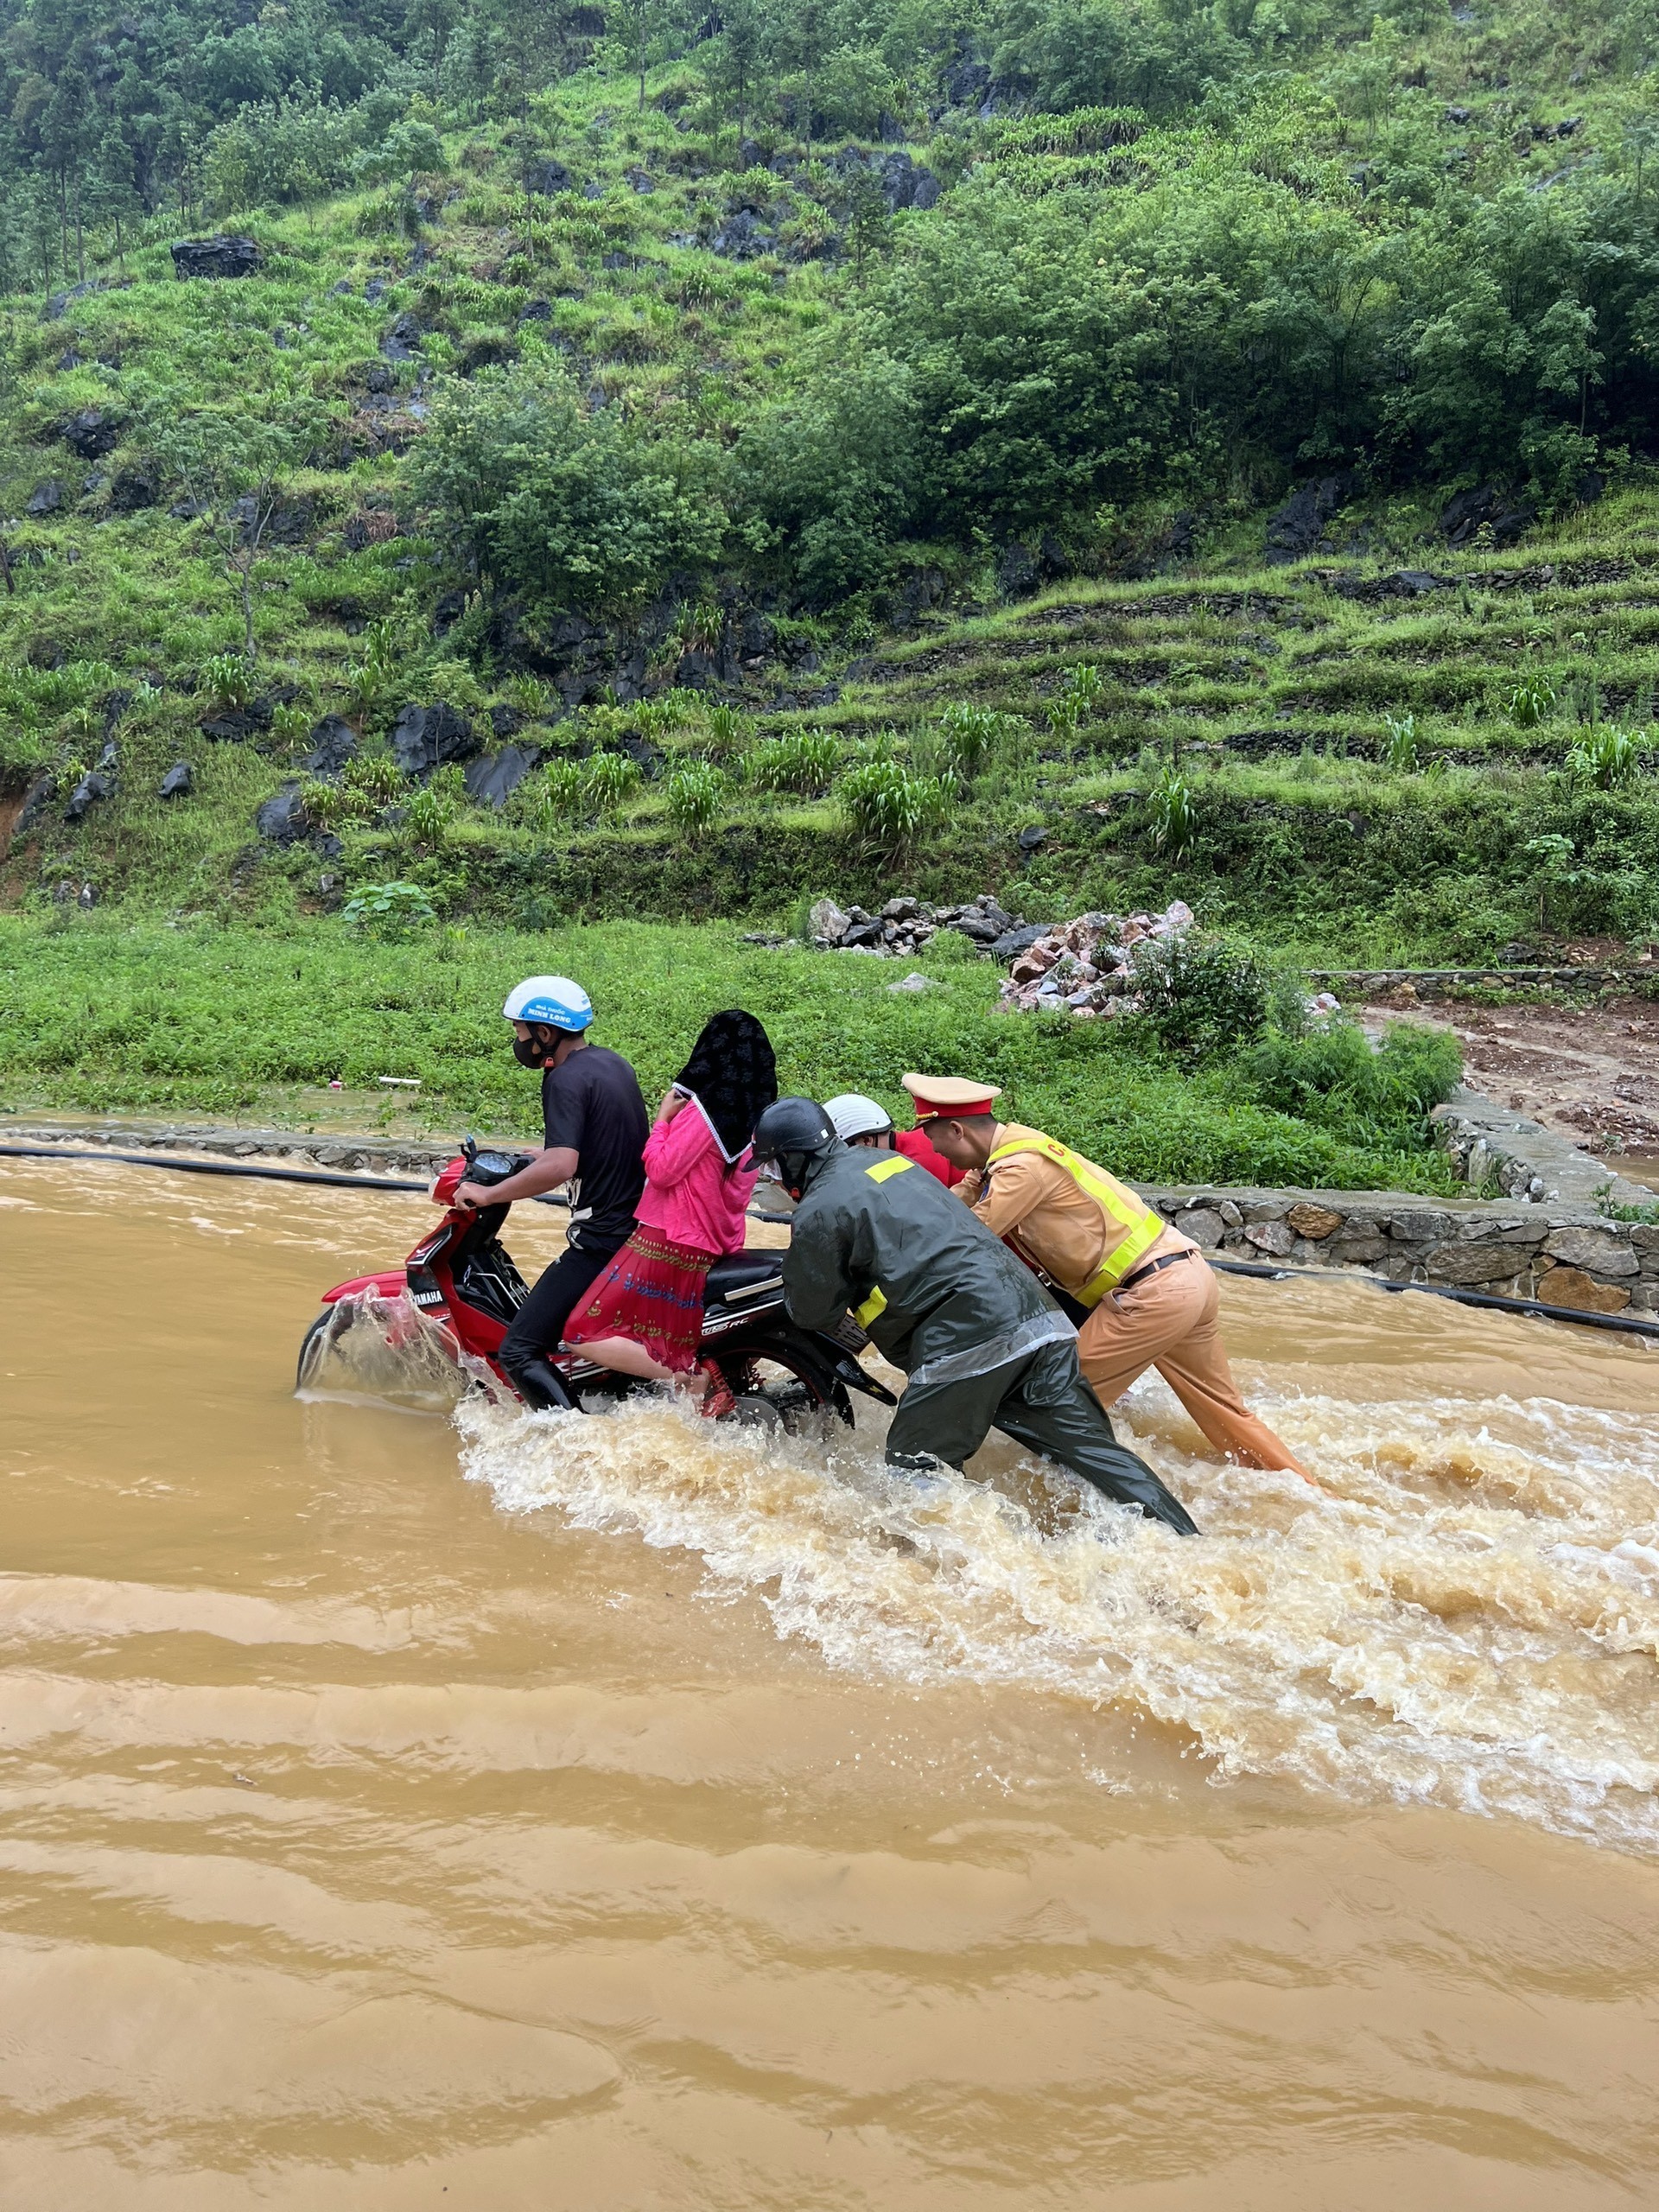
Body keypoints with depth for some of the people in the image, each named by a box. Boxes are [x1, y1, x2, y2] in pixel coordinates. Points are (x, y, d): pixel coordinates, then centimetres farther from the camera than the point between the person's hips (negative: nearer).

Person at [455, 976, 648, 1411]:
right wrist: (543, 1155, 27)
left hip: (601, 1239, -10)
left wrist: (486, 1195, -20)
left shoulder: (565, 1079, -16)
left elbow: (560, 1167, -30)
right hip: (640, 1224, 10)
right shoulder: (611, 1062, 12)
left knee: (518, 1352, -10)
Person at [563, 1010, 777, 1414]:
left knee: (584, 1334, -8)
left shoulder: (705, 1108, -15)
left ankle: (688, 1379, -14)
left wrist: (663, 1115, -5)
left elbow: (662, 1170, -16)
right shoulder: (754, 1115, 10)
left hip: (667, 1244, -9)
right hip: (716, 1252, 9)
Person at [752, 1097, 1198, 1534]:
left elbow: (811, 1310, 6)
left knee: (913, 1470, 5)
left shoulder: (819, 1210, -2)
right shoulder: (889, 1160, 23)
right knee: (1092, 1450, 8)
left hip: (969, 1343, -8)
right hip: (1039, 1319, 8)